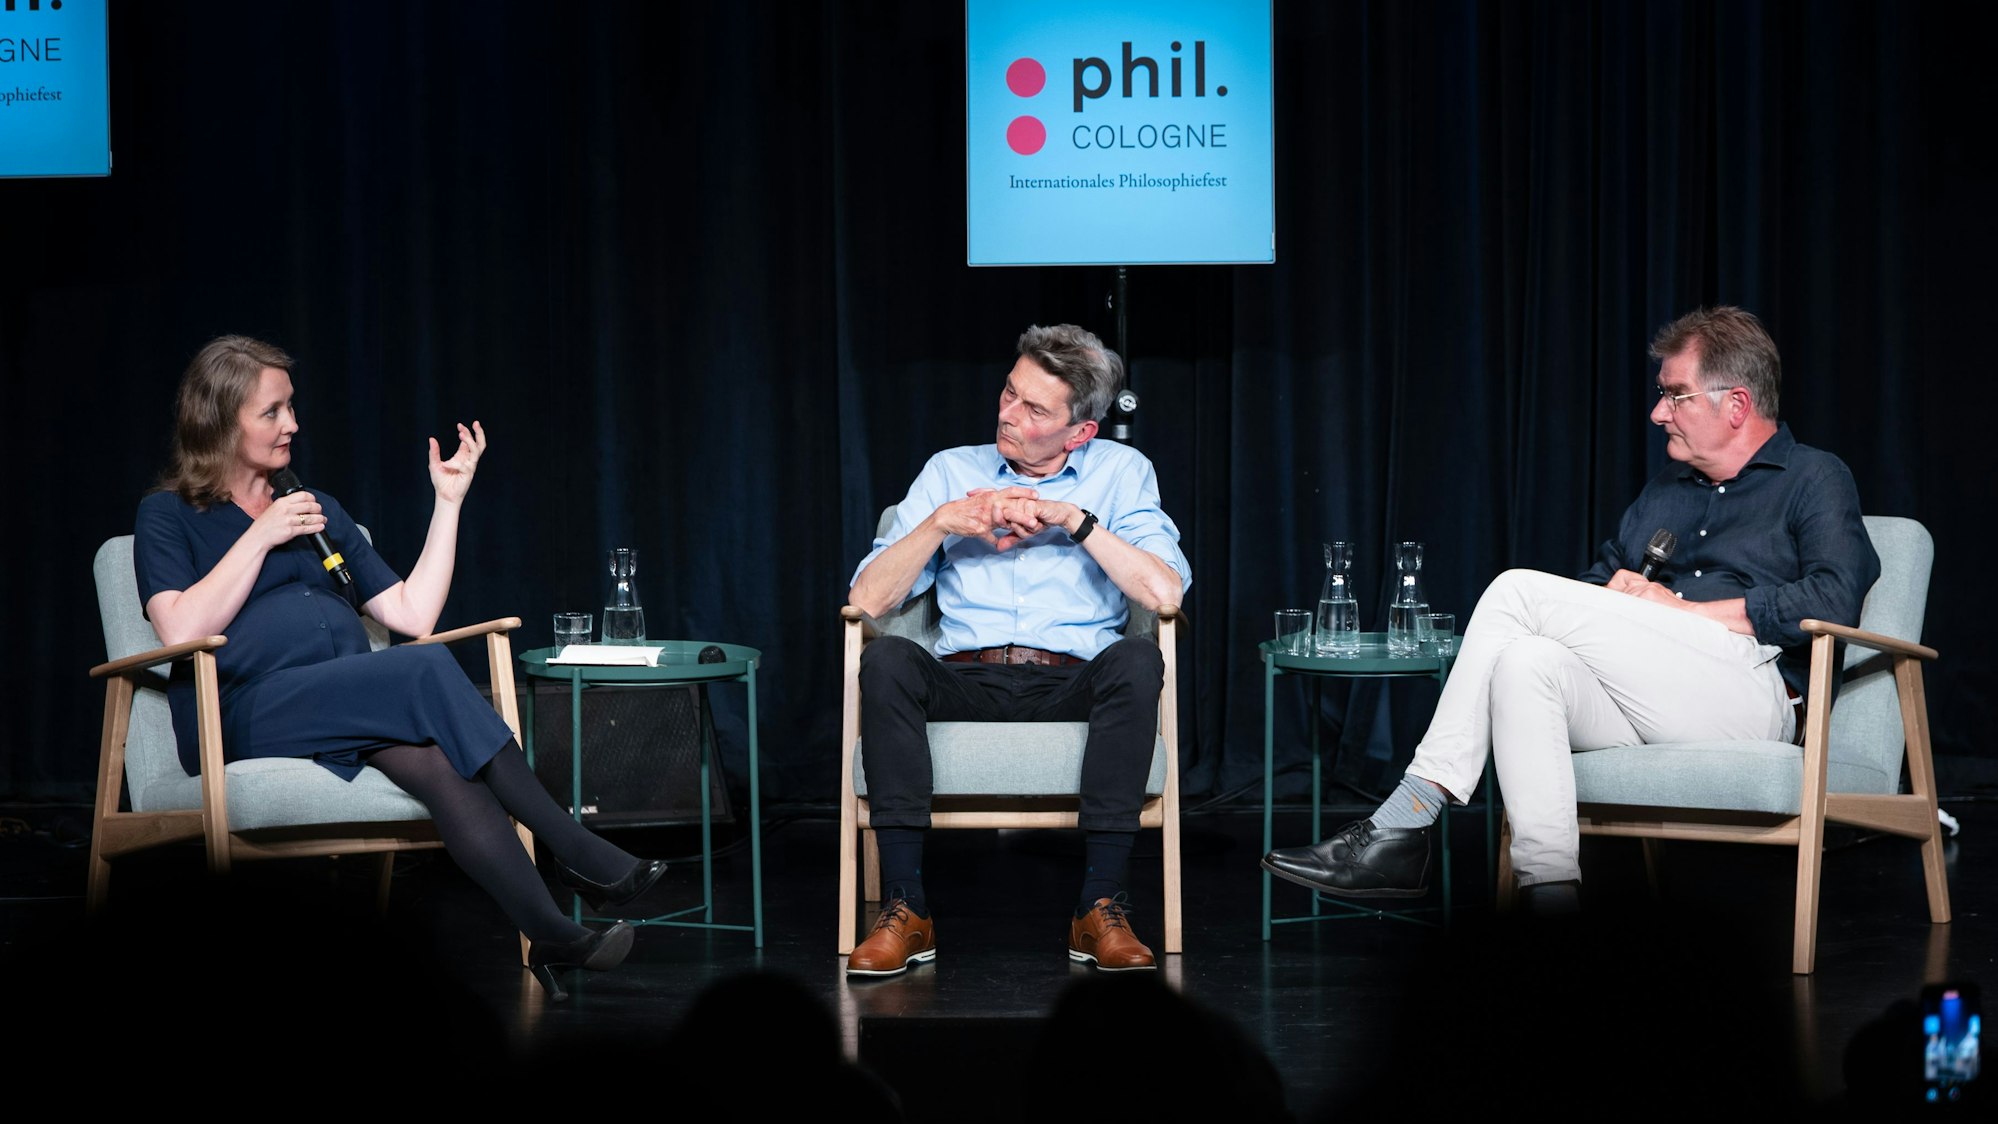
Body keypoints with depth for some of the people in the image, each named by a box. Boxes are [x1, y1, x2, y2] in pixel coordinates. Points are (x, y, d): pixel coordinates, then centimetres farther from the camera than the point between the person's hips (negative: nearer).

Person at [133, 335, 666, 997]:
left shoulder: (321, 512, 27)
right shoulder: (168, 516, 12)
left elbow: (412, 614, 19)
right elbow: (181, 632, -7)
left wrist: (449, 501, 15)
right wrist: (262, 535, -4)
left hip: (353, 710, 4)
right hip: (245, 713, -4)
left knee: (434, 756, -34)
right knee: (428, 671, -31)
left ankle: (553, 940, -46)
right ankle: (577, 854, -30)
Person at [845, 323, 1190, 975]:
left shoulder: (1121, 473, 12)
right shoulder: (950, 471, 16)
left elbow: (1166, 592, -5)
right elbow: (868, 598, 7)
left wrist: (1075, 519, -8)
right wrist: (942, 522, -6)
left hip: (1074, 688, -1)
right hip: (966, 686, 1)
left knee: (1136, 659, -33)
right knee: (887, 660, -30)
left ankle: (1101, 908, -31)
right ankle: (905, 910, -30)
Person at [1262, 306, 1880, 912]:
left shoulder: (1814, 479, 8)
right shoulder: (1665, 490, 31)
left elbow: (1833, 601, -9)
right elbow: (1599, 579, 29)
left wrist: (1686, 611, -8)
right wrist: (1616, 597, 3)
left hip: (1751, 698, -6)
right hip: (1644, 715, 6)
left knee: (1519, 592, -17)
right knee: (1525, 661, -28)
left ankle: (1405, 822, -19)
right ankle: (1550, 895, -37)